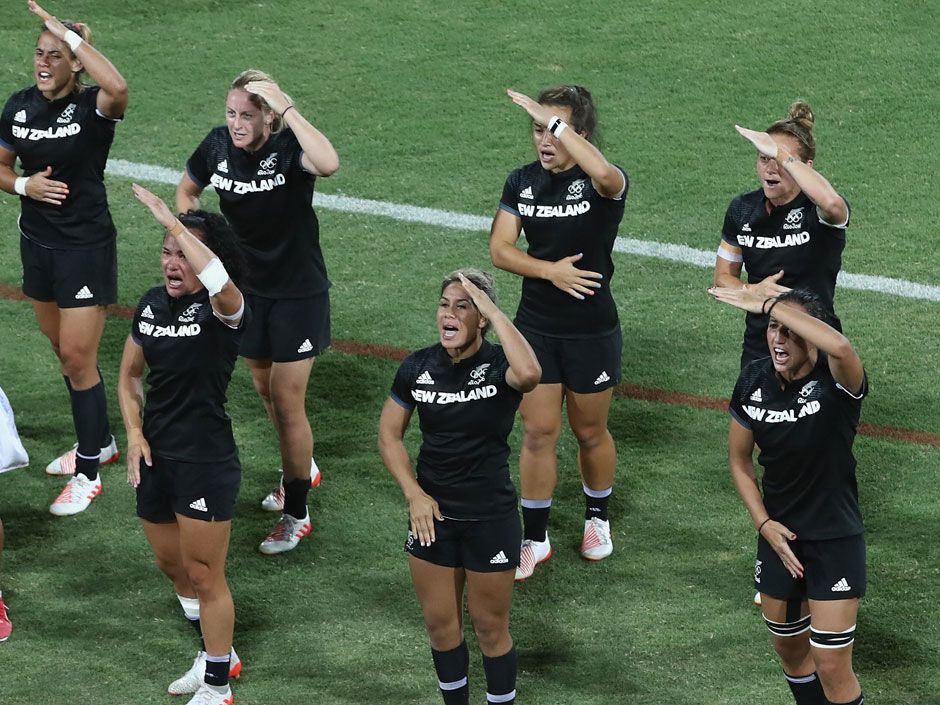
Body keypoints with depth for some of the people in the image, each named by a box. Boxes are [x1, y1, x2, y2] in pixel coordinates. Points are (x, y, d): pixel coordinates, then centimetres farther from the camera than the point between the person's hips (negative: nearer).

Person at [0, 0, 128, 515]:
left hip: (86, 246, -6)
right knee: (65, 351, 18)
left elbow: (117, 87, -42)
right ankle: (99, 443, 37)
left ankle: (87, 474, 7)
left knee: (77, 358, -4)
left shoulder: (92, 107, -17)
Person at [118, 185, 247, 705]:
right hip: (154, 457, 7)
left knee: (204, 576, 2)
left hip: (206, 462, -7)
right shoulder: (151, 305, 3)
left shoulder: (222, 311, -17)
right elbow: (130, 374, 15)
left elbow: (219, 281, -43)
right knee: (171, 566, 20)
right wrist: (134, 432, 1)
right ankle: (216, 655, 41)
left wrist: (171, 221, -37)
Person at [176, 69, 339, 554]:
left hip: (297, 292, -6)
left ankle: (296, 515, 11)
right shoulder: (218, 146, -9)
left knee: (287, 401, -2)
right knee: (265, 390, 20)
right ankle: (302, 471, 45)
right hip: (247, 288, 6)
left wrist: (288, 109, -43)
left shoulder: (289, 146, -24)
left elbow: (328, 164, -49)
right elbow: (187, 192, 12)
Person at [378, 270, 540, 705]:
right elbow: (389, 435, 5)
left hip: (490, 518, -4)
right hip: (431, 513, 4)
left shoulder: (498, 367, -17)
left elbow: (529, 374, -42)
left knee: (490, 629, 9)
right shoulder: (418, 367, -5)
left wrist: (494, 311, -34)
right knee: (440, 624, 16)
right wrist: (414, 494, -7)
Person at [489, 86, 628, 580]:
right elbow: (500, 249, -2)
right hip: (535, 328, 3)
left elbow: (605, 174, -42)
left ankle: (597, 518, 38)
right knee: (538, 433, 3)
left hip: (592, 330, -3)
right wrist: (551, 270, -18)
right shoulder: (522, 182, 1)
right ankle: (535, 539, 15)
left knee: (590, 431, 13)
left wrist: (556, 120, -38)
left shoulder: (602, 184, -15)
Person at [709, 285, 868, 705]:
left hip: (835, 539, -5)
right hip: (779, 532, 5)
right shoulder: (754, 380, -6)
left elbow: (841, 347, -49)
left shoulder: (835, 381, -22)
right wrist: (764, 523, -4)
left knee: (831, 665, -7)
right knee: (789, 648, 18)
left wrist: (767, 305, -41)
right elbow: (739, 458, 7)